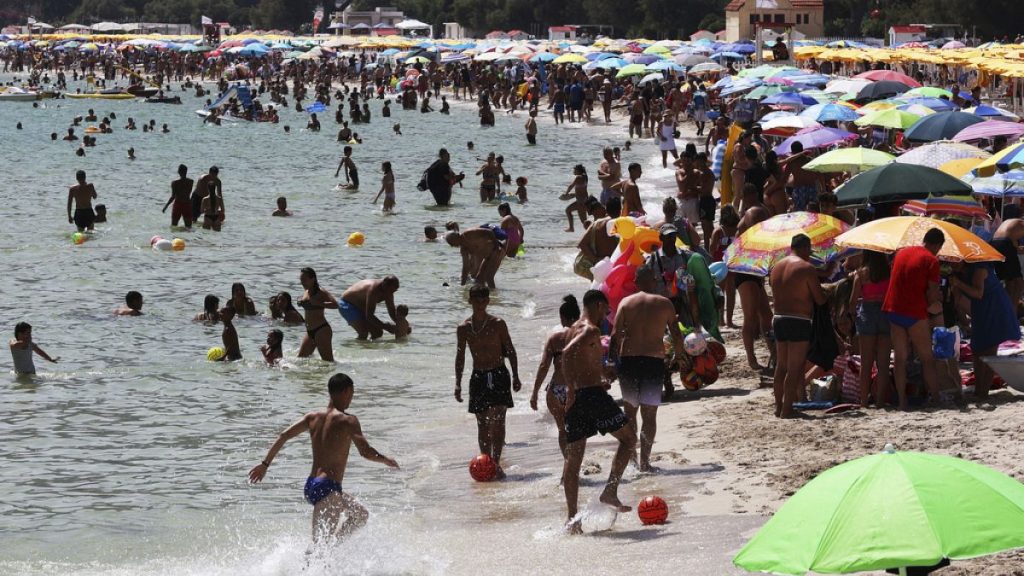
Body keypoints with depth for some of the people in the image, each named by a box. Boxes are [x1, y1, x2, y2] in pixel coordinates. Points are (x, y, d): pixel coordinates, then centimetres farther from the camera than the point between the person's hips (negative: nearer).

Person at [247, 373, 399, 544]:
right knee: (321, 542, -14)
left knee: (360, 515, 25)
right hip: (327, 489, -8)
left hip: (310, 485, 8)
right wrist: (386, 460, 2)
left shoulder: (313, 417, 10)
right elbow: (365, 452, -17)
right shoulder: (347, 421, -9)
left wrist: (265, 464, 8)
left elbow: (284, 436, 4)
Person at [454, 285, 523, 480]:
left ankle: (496, 464, -18)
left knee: (497, 420, -14)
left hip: (498, 376, -3)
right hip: (478, 377, 3)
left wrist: (515, 376, -2)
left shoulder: (497, 324, -3)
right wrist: (458, 384, 8)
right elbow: (460, 357, 11)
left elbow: (510, 350, 2)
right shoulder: (464, 328, 4)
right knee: (482, 423, 6)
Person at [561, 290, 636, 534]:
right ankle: (610, 491, -4)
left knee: (573, 457, 6)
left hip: (576, 398, 8)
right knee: (628, 437, 7)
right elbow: (568, 353, -25)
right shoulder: (591, 331, -10)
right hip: (593, 394, -8)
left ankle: (572, 518, 4)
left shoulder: (574, 330, 17)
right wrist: (572, 390, -24)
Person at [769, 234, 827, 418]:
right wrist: (823, 292, 12)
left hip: (779, 319, 7)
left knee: (781, 366, 17)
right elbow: (820, 299, -9)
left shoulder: (776, 267, 10)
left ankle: (778, 406, 22)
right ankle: (787, 409, -5)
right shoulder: (806, 268, -11)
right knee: (795, 368, -3)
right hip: (799, 322, -7)